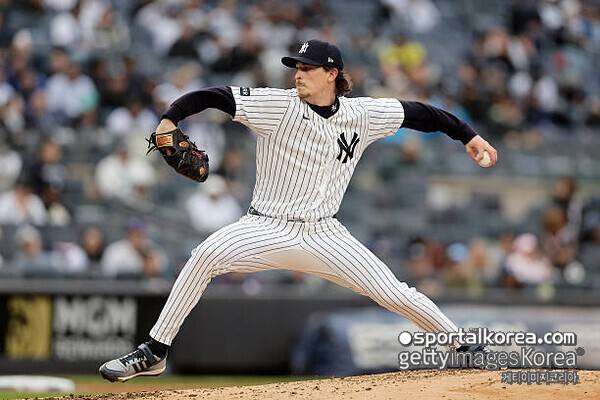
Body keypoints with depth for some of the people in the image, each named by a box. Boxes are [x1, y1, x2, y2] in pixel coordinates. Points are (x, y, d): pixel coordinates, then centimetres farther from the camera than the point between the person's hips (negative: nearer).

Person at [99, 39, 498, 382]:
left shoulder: (361, 115, 0)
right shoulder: (278, 106, -9)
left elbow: (414, 112, 11)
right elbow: (214, 96, -16)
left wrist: (468, 135, 13)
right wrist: (169, 119, -32)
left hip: (325, 236, 2)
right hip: (268, 227, -2)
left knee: (395, 294, -6)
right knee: (207, 255, -28)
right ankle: (154, 353, -21)